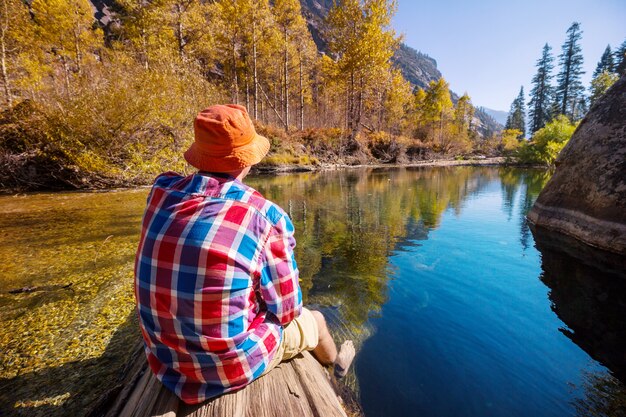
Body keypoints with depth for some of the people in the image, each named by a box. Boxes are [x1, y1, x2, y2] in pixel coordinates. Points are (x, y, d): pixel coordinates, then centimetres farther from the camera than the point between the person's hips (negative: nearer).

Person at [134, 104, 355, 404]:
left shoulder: (162, 192, -9)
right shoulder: (266, 215, -24)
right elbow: (285, 309, -12)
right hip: (231, 363, -5)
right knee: (313, 320, 22)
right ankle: (335, 363, 58)